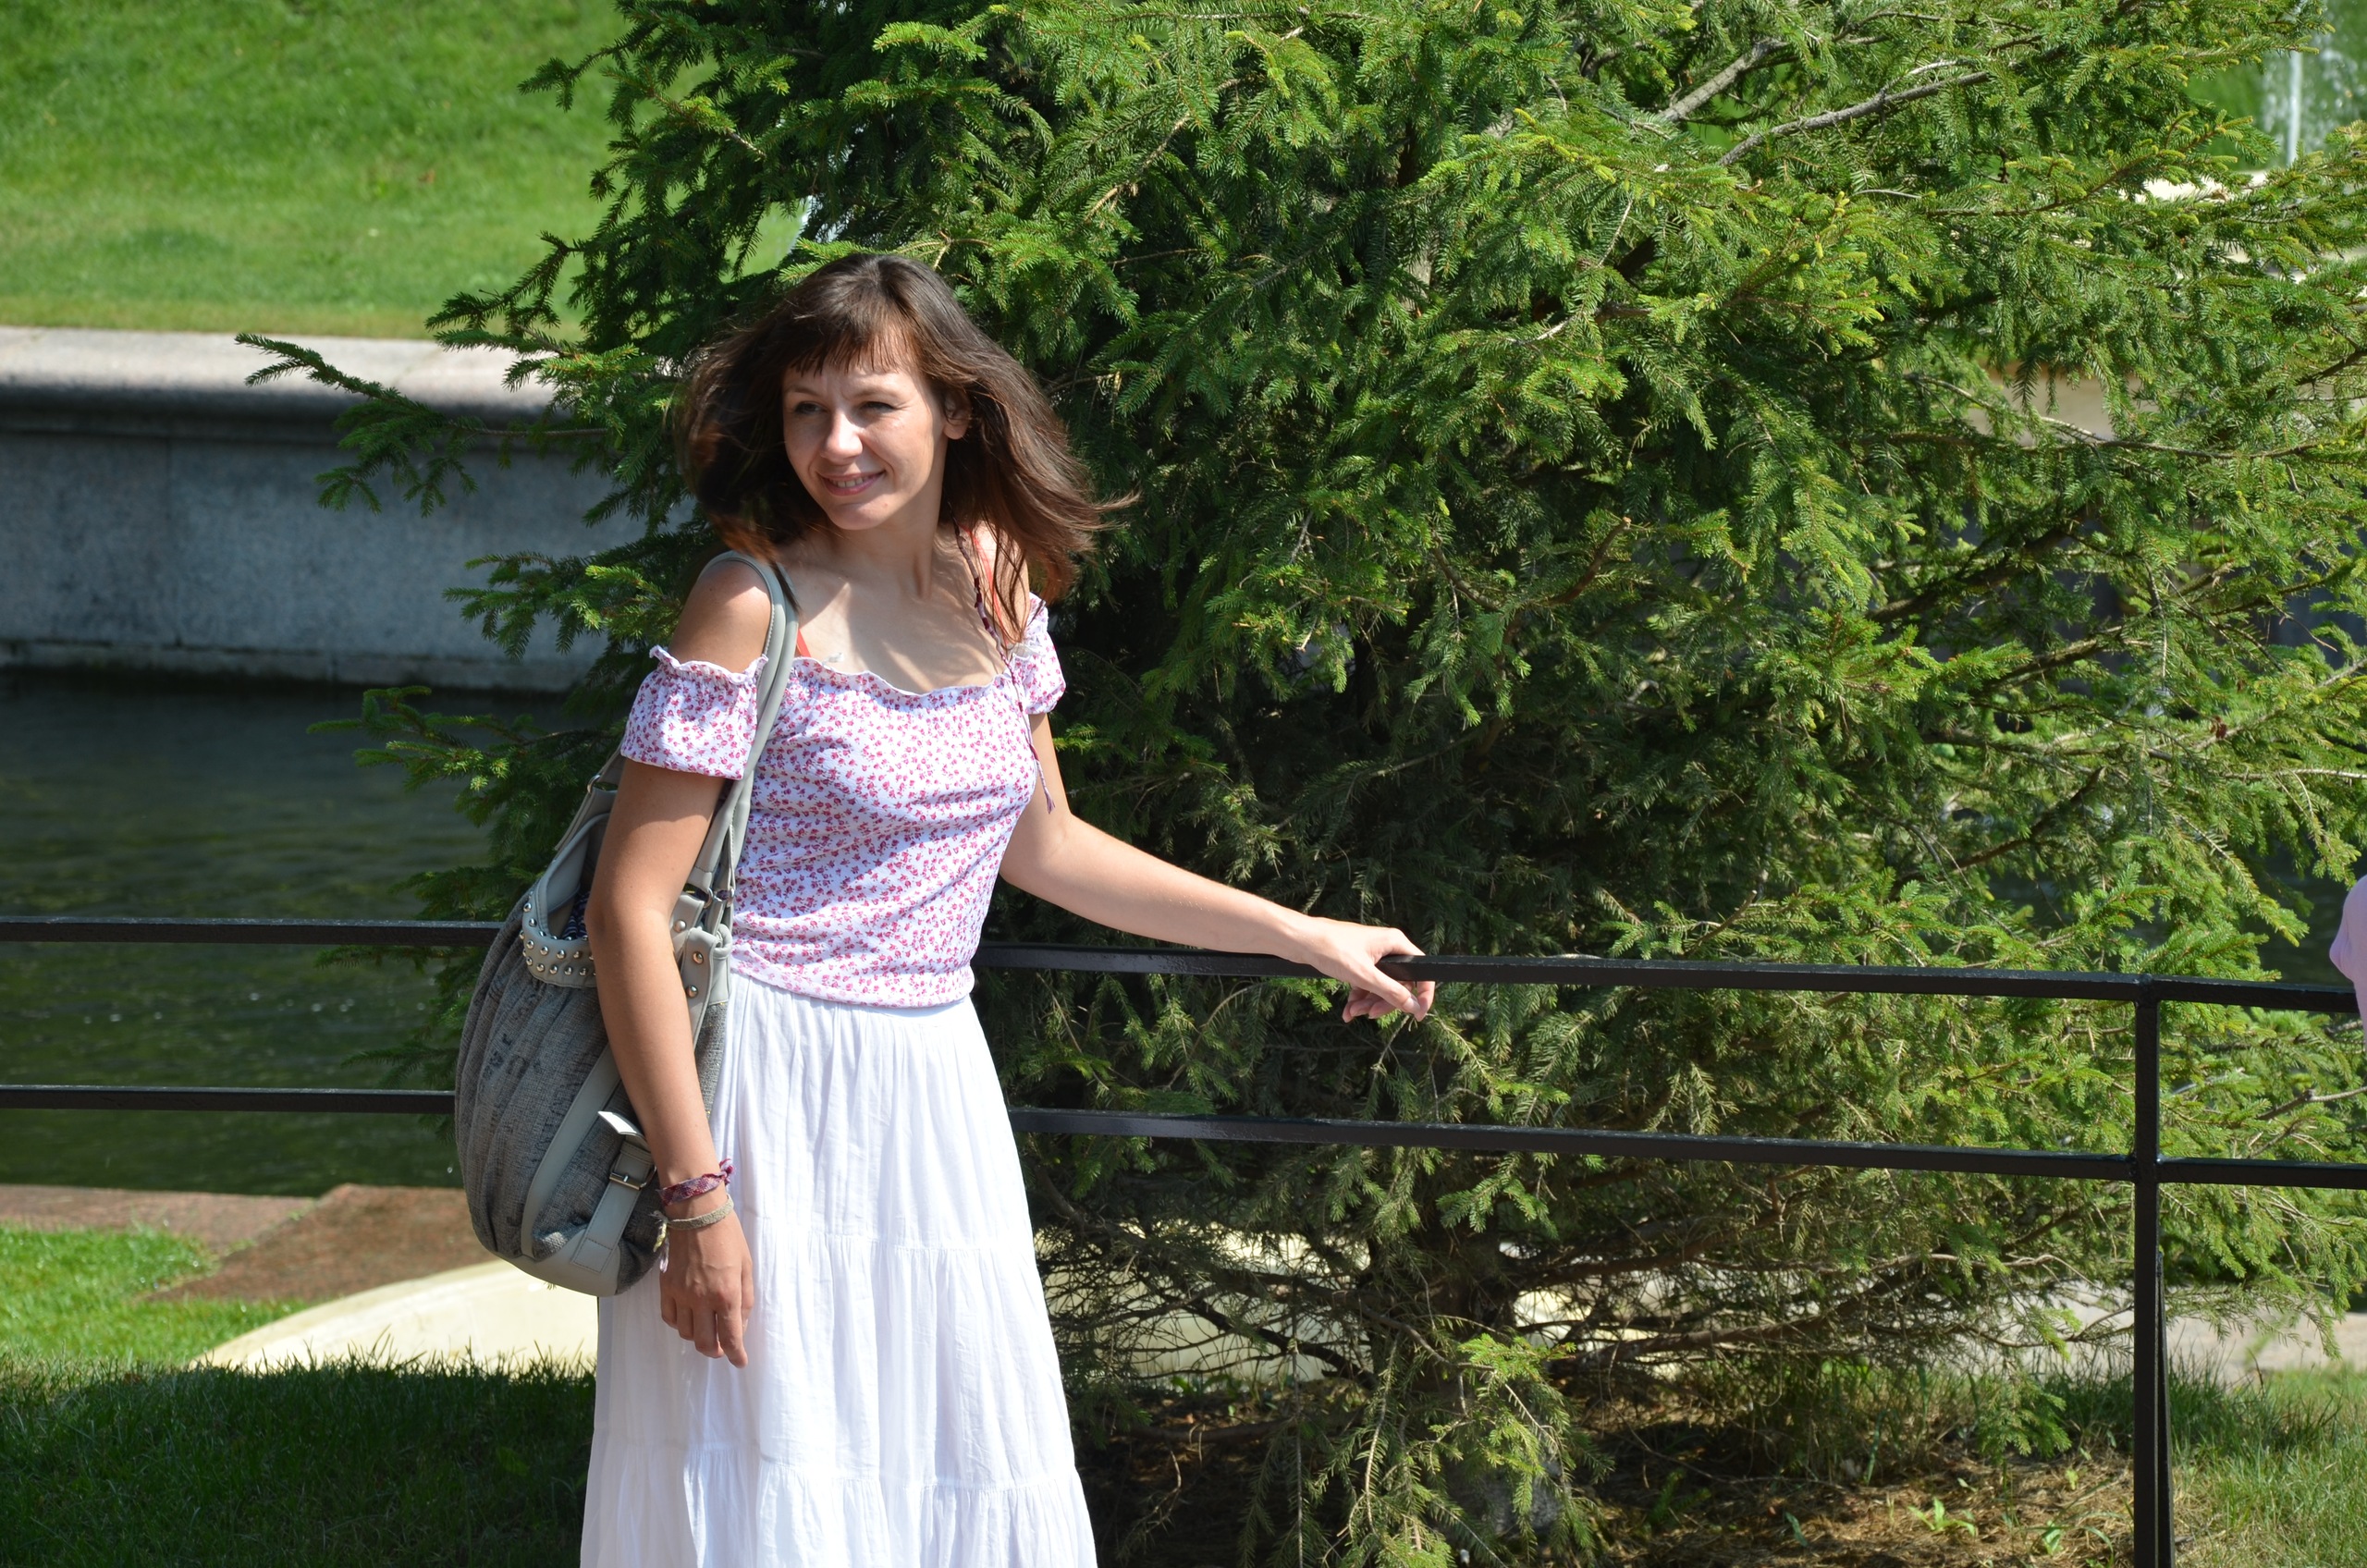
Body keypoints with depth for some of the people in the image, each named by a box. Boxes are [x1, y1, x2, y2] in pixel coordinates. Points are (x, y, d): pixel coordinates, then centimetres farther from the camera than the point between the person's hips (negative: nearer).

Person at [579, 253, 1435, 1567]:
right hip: (775, 1099, -6)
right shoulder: (756, 611, -13)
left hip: (932, 1094, 6)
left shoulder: (997, 591, 6)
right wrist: (695, 1194, -19)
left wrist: (1303, 937, 26)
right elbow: (630, 907, -15)